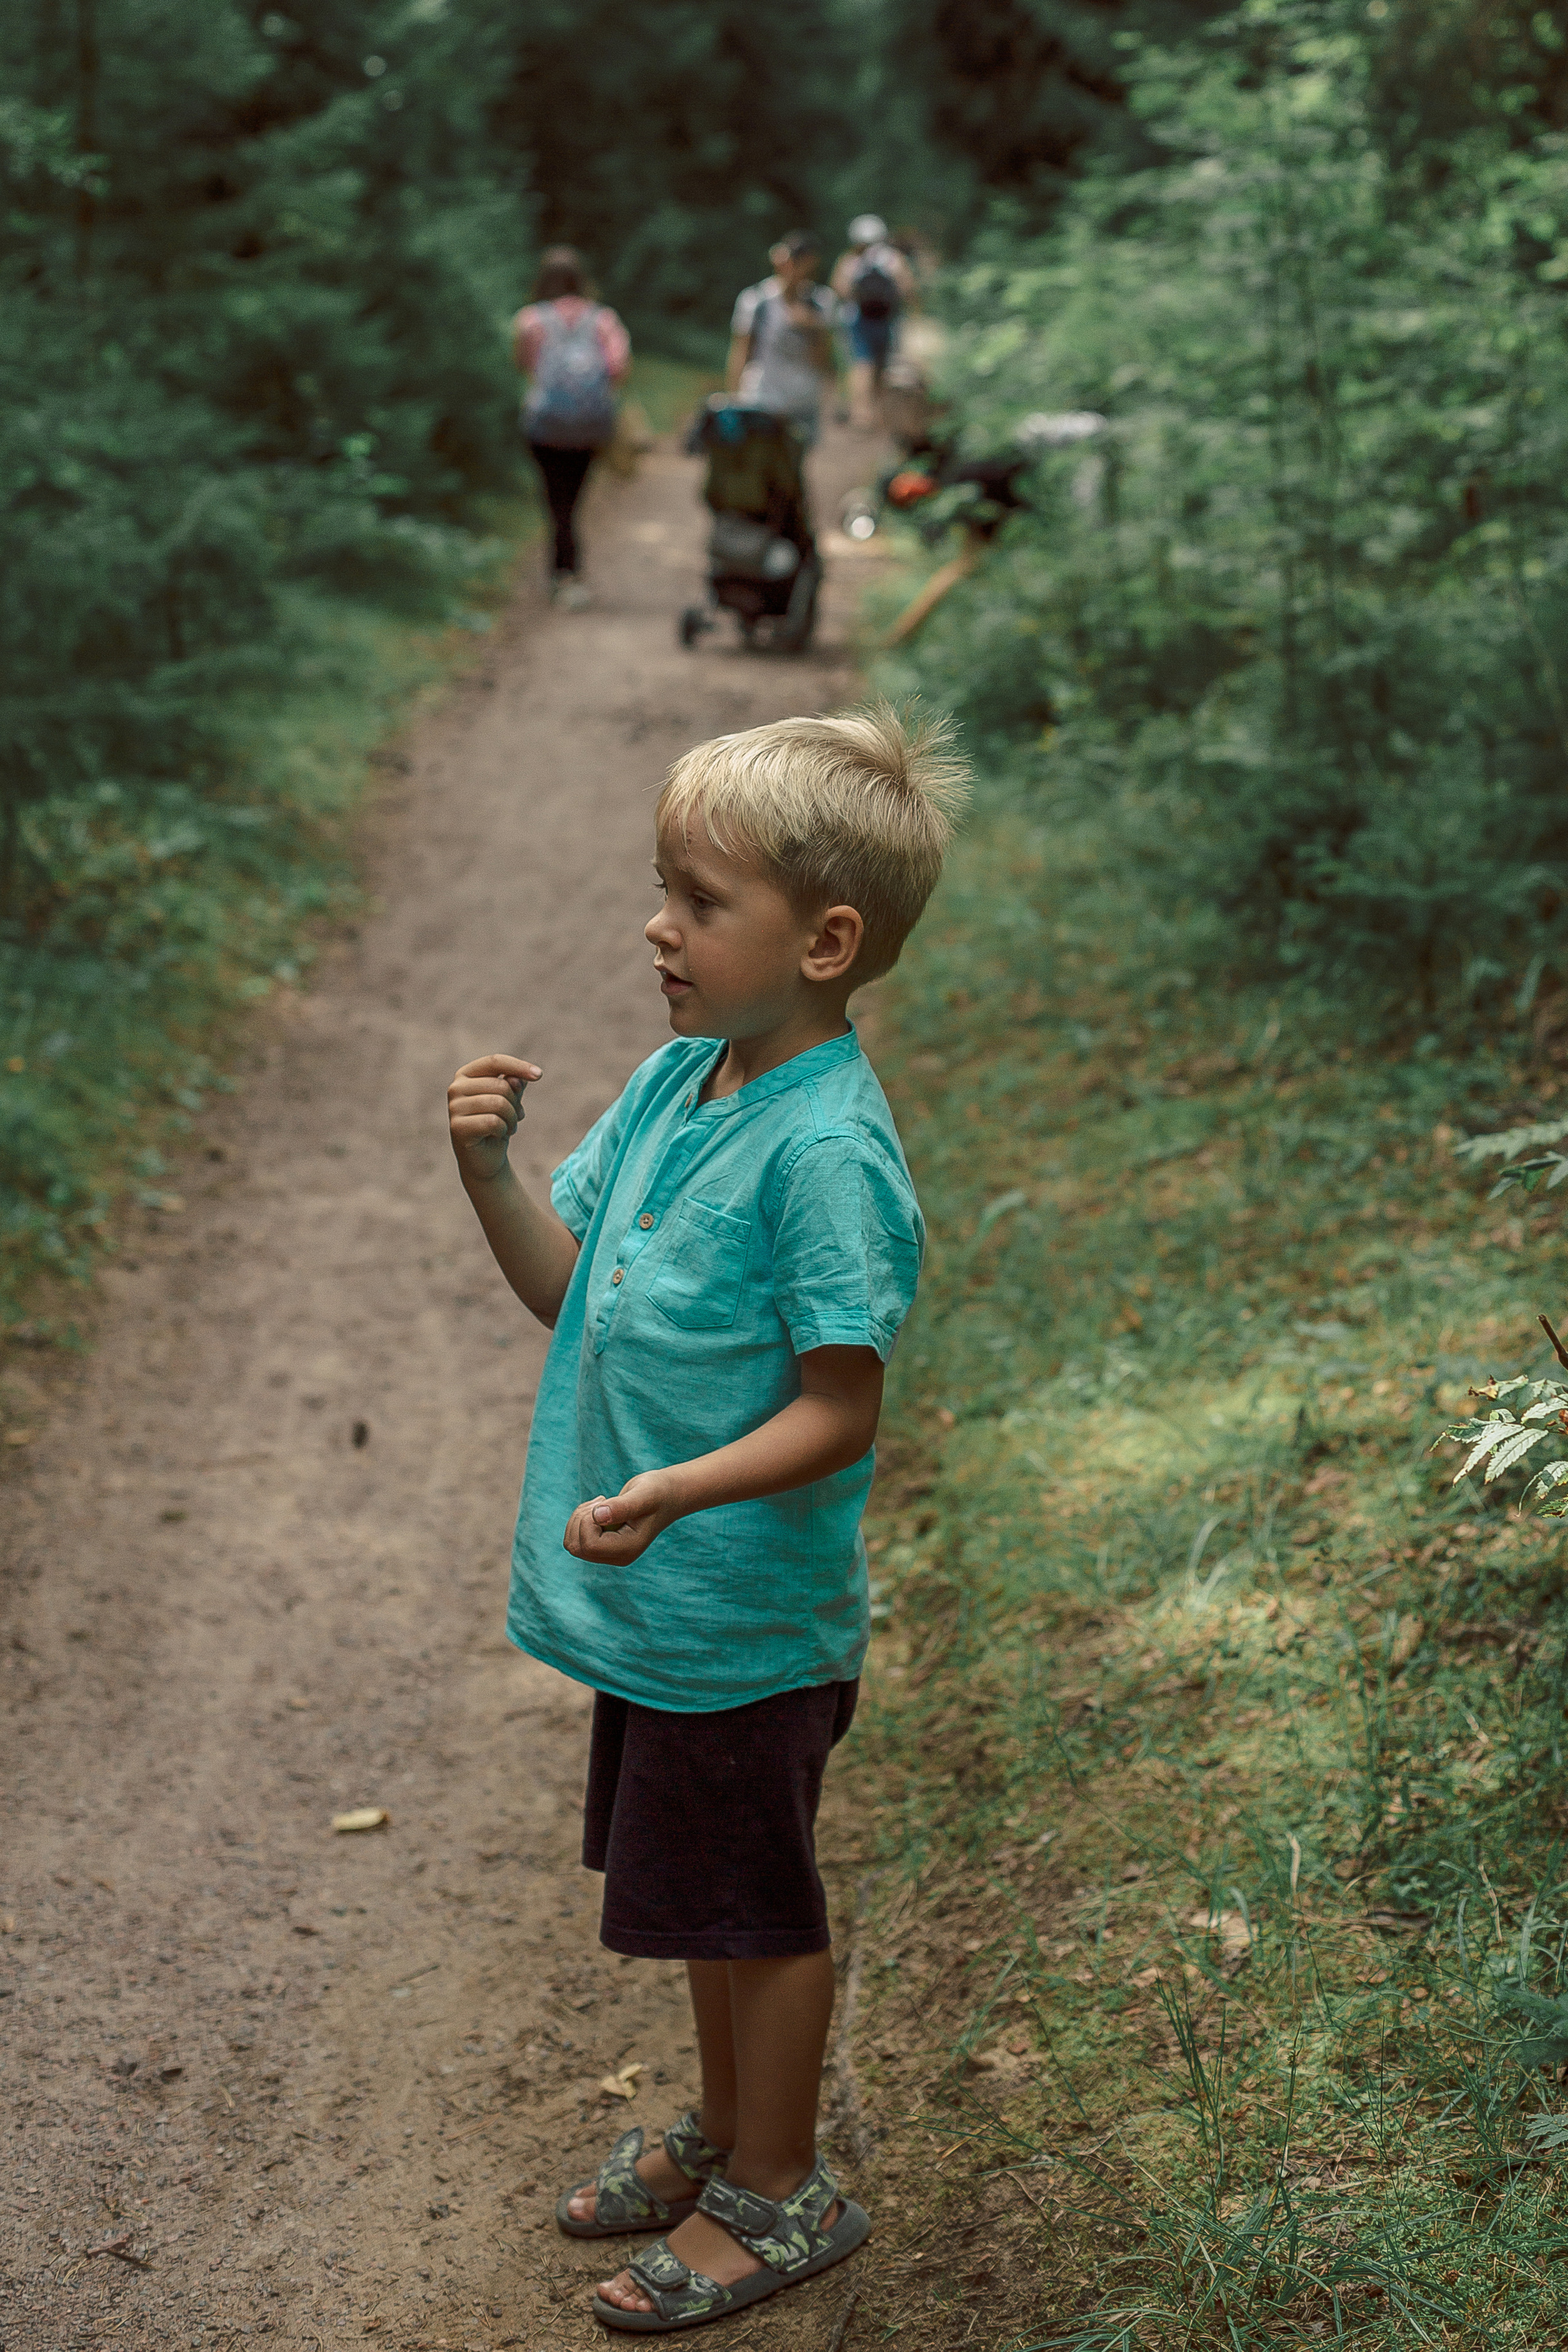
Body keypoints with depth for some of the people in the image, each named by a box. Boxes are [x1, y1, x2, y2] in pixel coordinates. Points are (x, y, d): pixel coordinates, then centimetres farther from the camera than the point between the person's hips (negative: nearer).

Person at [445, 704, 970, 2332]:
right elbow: (563, 1283, 9)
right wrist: (490, 1169, -8)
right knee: (705, 1893, 24)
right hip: (656, 1596, 8)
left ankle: (777, 2196, 30)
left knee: (755, 1907, 10)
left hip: (744, 1616, -8)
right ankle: (729, 2131, 44)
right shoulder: (673, 1080, 2)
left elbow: (840, 1411, -24)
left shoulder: (825, 1149, -24)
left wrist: (673, 1493, -36)